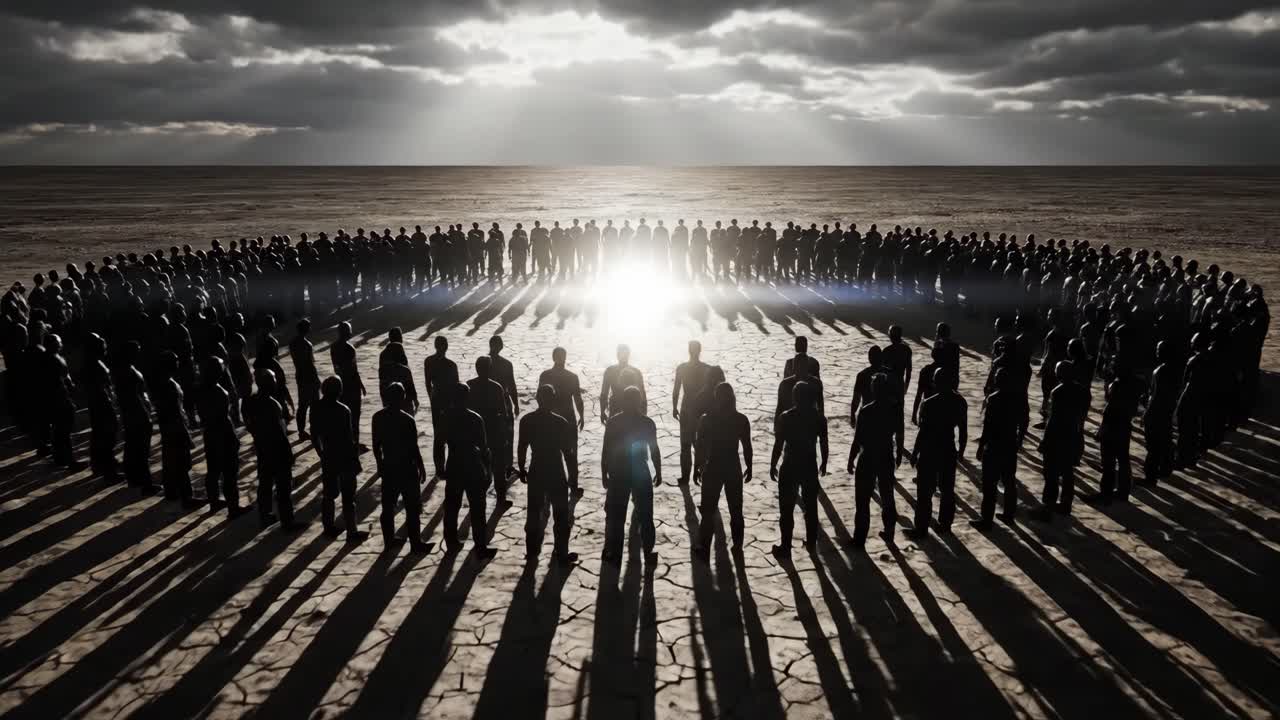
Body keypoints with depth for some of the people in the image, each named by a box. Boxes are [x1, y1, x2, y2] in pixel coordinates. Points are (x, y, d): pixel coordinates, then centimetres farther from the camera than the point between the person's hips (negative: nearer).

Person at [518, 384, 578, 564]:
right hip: (556, 474, -3)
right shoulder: (561, 423, -15)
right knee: (561, 516, 9)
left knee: (534, 513, 16)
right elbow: (568, 453, -11)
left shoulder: (526, 421, -6)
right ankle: (562, 555, 14)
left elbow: (522, 448, 1)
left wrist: (522, 469, 15)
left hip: (536, 472, 3)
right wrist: (573, 477, -2)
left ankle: (532, 552, 23)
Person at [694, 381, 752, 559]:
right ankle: (737, 546, 24)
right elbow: (747, 447, -2)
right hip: (734, 469, 2)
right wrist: (749, 468, 11)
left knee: (708, 511, 9)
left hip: (712, 469, -1)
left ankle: (704, 550, 10)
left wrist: (697, 468, 4)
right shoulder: (741, 419, -7)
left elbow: (700, 447, -7)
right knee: (736, 511, 16)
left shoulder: (706, 419, -11)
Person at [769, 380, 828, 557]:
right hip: (810, 466, 3)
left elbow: (778, 445, -11)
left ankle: (785, 546, 9)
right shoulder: (819, 418, -4)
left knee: (787, 508, 5)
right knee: (811, 506, 19)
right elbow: (824, 444, 1)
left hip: (790, 467, -3)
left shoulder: (785, 417, -14)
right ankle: (811, 541, 31)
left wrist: (773, 465, 0)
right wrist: (824, 463, 16)